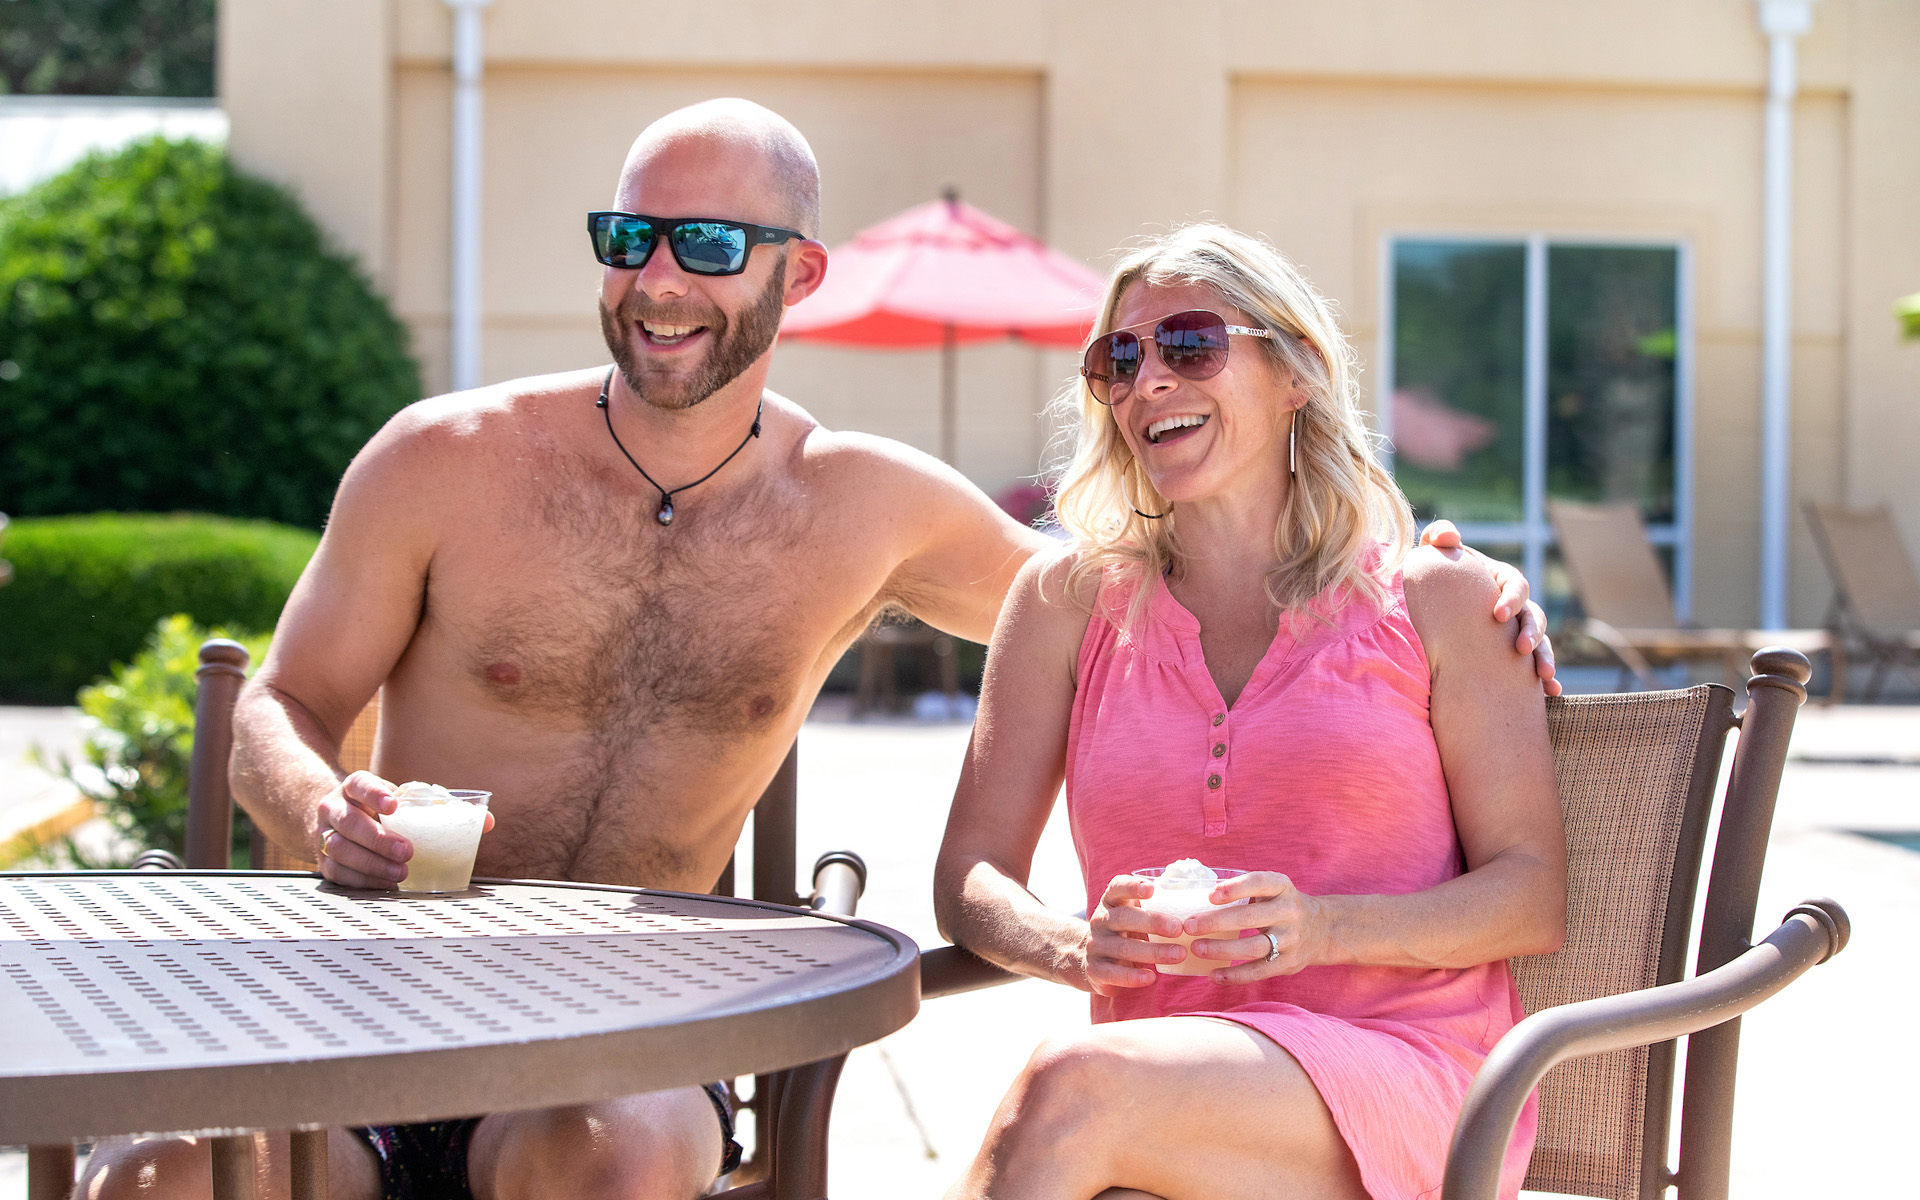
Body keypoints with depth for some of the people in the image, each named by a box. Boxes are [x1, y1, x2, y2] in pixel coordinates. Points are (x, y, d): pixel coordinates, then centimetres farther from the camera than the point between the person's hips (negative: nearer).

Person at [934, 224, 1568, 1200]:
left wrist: (1323, 930, -14)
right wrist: (1077, 948, -12)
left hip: (1402, 1079, -1)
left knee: (1069, 1087, -32)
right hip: (1166, 1099, 2)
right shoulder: (1069, 598, 15)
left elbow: (1536, 897, 4)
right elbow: (970, 877, 11)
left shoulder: (1435, 597, 8)